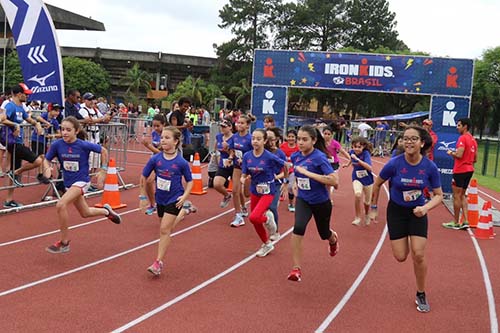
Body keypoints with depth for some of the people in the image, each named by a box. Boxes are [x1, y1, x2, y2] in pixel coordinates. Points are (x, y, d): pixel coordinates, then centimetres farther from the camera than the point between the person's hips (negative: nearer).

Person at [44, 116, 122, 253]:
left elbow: (103, 151, -6)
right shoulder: (57, 145, -11)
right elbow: (47, 159, 2)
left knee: (60, 205, -26)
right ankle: (106, 211, 54)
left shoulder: (84, 145, -19)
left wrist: (103, 171, -8)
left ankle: (64, 242, -10)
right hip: (69, 183, 6)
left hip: (81, 181, -5)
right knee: (85, 213, 21)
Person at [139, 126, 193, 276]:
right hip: (160, 199, 4)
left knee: (165, 229, -11)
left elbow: (189, 181, -2)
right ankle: (180, 213, 55)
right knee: (167, 228, 21)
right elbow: (144, 177, 2)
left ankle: (158, 262, -2)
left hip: (174, 199, -4)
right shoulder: (155, 159, -11)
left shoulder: (181, 162, -16)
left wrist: (185, 196, -15)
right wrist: (143, 196, 3)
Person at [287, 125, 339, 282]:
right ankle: (296, 268, -15)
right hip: (303, 200, 3)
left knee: (324, 233, 19)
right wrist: (296, 183, 8)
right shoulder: (295, 156, -4)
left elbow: (334, 180, -34)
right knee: (298, 227, -24)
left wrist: (308, 173, -35)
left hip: (321, 202, -3)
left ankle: (333, 239, 60)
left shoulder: (319, 157, -23)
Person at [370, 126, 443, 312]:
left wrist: (425, 208, -25)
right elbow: (377, 183, -3)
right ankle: (404, 242, 39)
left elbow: (438, 195, -6)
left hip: (417, 212, 1)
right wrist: (373, 208, 3)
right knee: (401, 257, -2)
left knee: (418, 255, -8)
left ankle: (421, 295, 14)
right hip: (396, 211, 0)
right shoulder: (394, 164, -21)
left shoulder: (430, 167, -18)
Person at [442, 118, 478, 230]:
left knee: (456, 196, 0)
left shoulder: (463, 138, -13)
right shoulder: (473, 140, 13)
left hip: (460, 170, -9)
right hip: (469, 170, 9)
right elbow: (475, 159, 17)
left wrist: (451, 153, -4)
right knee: (462, 195, 15)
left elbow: (459, 154, -22)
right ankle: (465, 221, 10)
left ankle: (456, 223, 6)